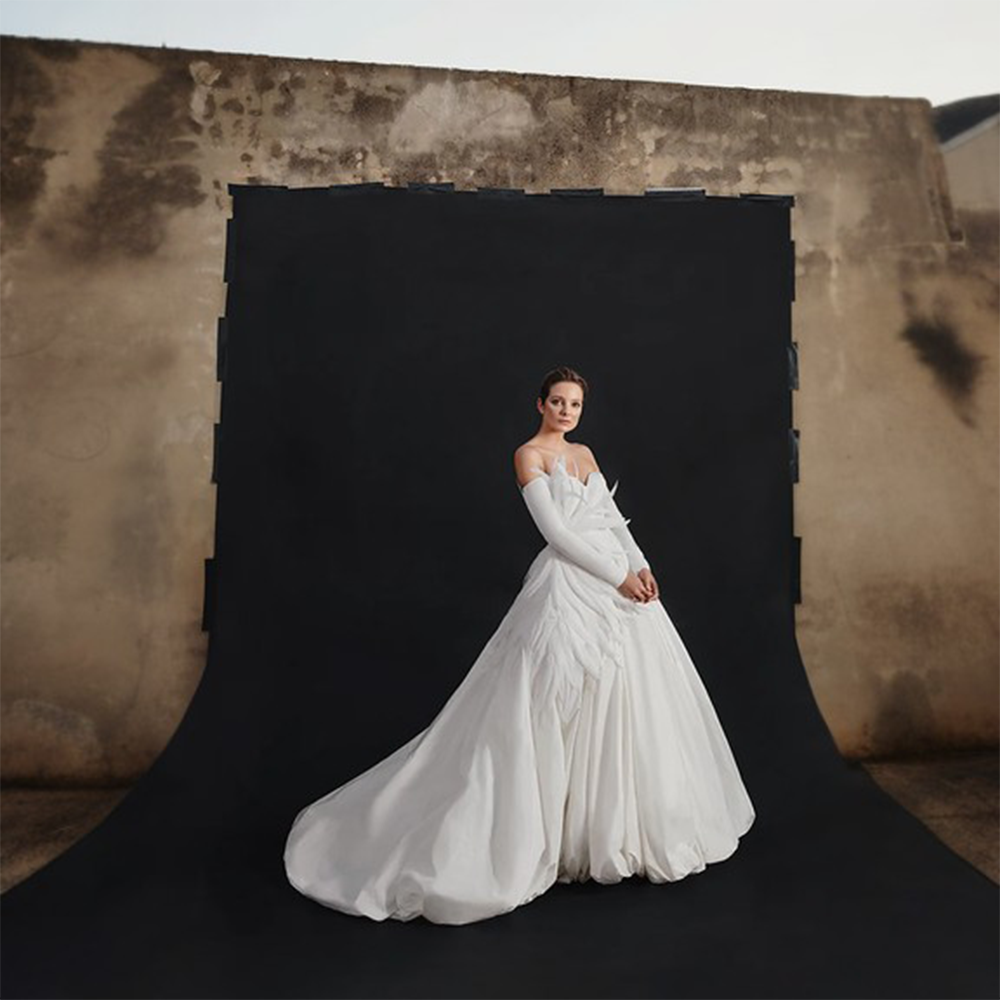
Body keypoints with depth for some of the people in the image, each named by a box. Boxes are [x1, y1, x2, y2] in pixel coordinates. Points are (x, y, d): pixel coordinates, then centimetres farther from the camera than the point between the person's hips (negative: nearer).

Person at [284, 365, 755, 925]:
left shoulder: (584, 453, 17)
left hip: (616, 581, 8)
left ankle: (620, 822, 31)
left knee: (631, 699, 13)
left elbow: (614, 518, 14)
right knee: (565, 707, -4)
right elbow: (557, 533, -14)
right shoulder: (529, 455, -5)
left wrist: (641, 565, -2)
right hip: (570, 586, -8)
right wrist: (617, 576, -15)